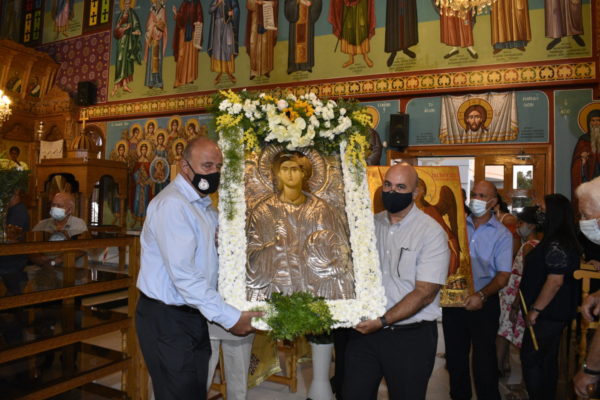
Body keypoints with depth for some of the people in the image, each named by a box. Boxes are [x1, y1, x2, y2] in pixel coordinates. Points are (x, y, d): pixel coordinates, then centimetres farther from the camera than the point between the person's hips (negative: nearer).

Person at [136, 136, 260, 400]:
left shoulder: (206, 207, 12)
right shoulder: (172, 204, -18)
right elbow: (183, 274, -25)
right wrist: (229, 317, -22)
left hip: (194, 316, 8)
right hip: (166, 319, -8)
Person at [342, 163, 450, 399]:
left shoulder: (432, 232, -10)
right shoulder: (370, 224, 5)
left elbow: (424, 292, -15)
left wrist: (382, 321, -19)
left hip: (411, 337, -3)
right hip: (366, 329, 4)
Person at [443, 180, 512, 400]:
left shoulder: (501, 234, -3)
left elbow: (503, 275, -9)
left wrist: (481, 295, -24)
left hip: (484, 303, -2)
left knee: (484, 358, 5)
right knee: (455, 355, 15)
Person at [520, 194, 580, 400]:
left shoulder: (557, 245, -21)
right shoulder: (554, 241, 10)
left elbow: (555, 281, -25)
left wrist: (535, 309, -20)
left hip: (549, 314, -10)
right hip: (553, 313, 10)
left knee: (530, 359, -1)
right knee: (547, 359, 18)